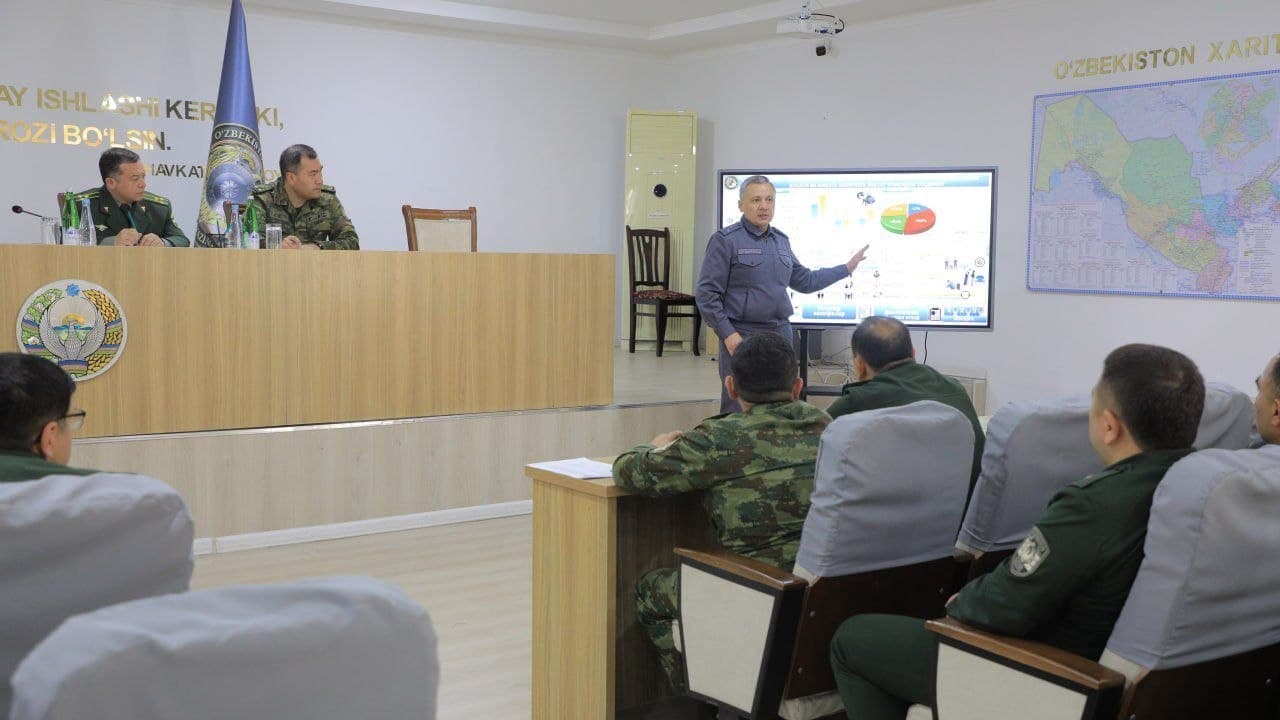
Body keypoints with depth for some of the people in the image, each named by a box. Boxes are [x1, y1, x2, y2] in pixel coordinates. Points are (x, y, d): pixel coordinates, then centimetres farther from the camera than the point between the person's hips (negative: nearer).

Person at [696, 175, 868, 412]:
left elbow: (805, 281, 25)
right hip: (741, 337, -6)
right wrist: (727, 333, -16)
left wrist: (847, 268, 26)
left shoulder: (781, 240, 13)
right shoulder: (725, 240, -7)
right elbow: (706, 293, -10)